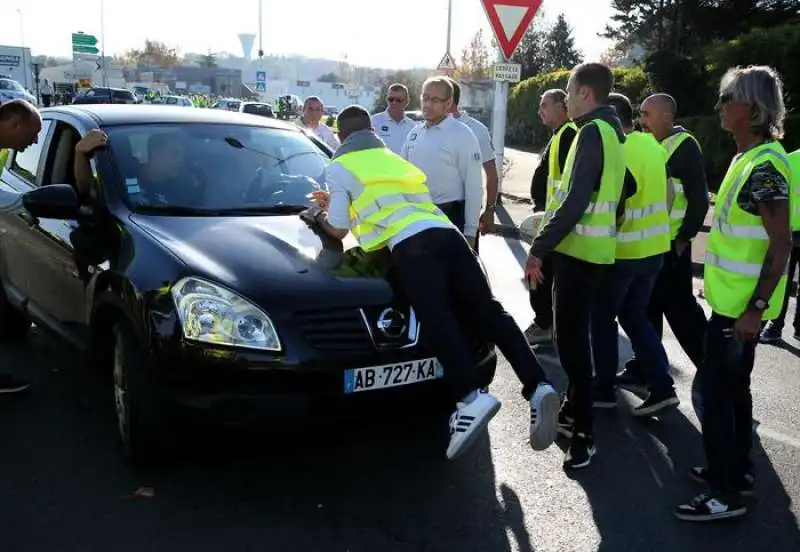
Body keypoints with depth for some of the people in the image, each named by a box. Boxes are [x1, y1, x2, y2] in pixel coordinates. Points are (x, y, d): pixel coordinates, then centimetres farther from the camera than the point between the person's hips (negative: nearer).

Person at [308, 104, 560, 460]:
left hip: (411, 244, -6)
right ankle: (538, 387, -15)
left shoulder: (339, 169, 16)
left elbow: (338, 230, 17)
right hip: (446, 234, 6)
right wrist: (335, 202, 55)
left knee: (436, 319, -19)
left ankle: (470, 397, -38)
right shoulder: (392, 158, 37)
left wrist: (319, 215, 39)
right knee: (489, 309, -3)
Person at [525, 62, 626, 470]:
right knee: (574, 334, 19)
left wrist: (539, 249, -21)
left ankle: (583, 432, -1)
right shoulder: (611, 130, 15)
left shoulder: (592, 132, -15)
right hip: (590, 248, 10)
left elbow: (575, 200, -24)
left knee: (571, 338, -7)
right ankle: (574, 409, 32)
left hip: (579, 249, -10)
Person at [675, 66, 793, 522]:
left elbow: (782, 244, -22)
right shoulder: (749, 157, 11)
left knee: (716, 388, -3)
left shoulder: (766, 165, -20)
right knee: (734, 386, 18)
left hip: (743, 303, -10)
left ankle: (727, 493, 8)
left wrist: (756, 307, -23)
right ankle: (738, 470, 31)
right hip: (732, 296, 10)